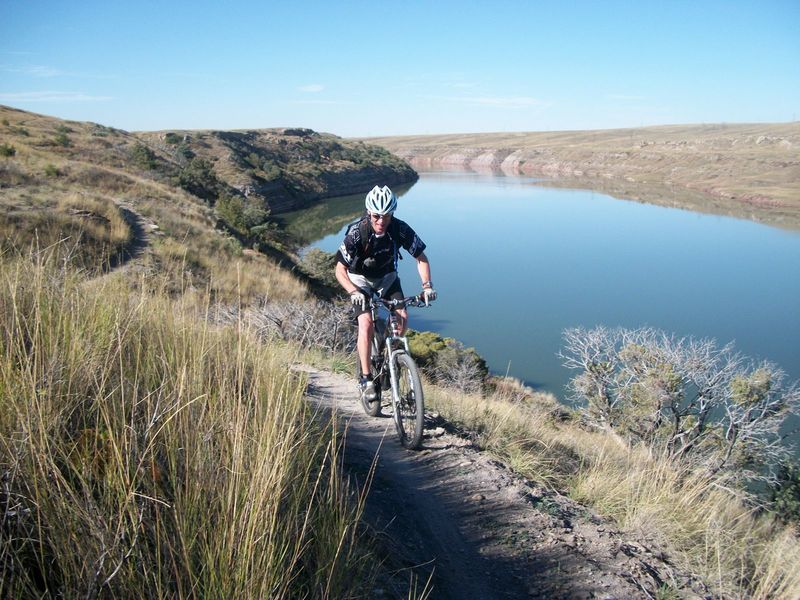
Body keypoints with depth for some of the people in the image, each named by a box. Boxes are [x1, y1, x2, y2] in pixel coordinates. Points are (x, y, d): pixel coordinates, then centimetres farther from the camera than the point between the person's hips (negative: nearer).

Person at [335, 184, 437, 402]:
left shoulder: (400, 229, -24)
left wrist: (427, 285, -27)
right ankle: (366, 379, -10)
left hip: (387, 276, 3)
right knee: (366, 324, -20)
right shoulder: (356, 233, -30)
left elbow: (421, 257, -13)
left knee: (402, 317, -15)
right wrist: (353, 292, -42)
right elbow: (340, 270, -25)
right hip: (360, 279, -3)